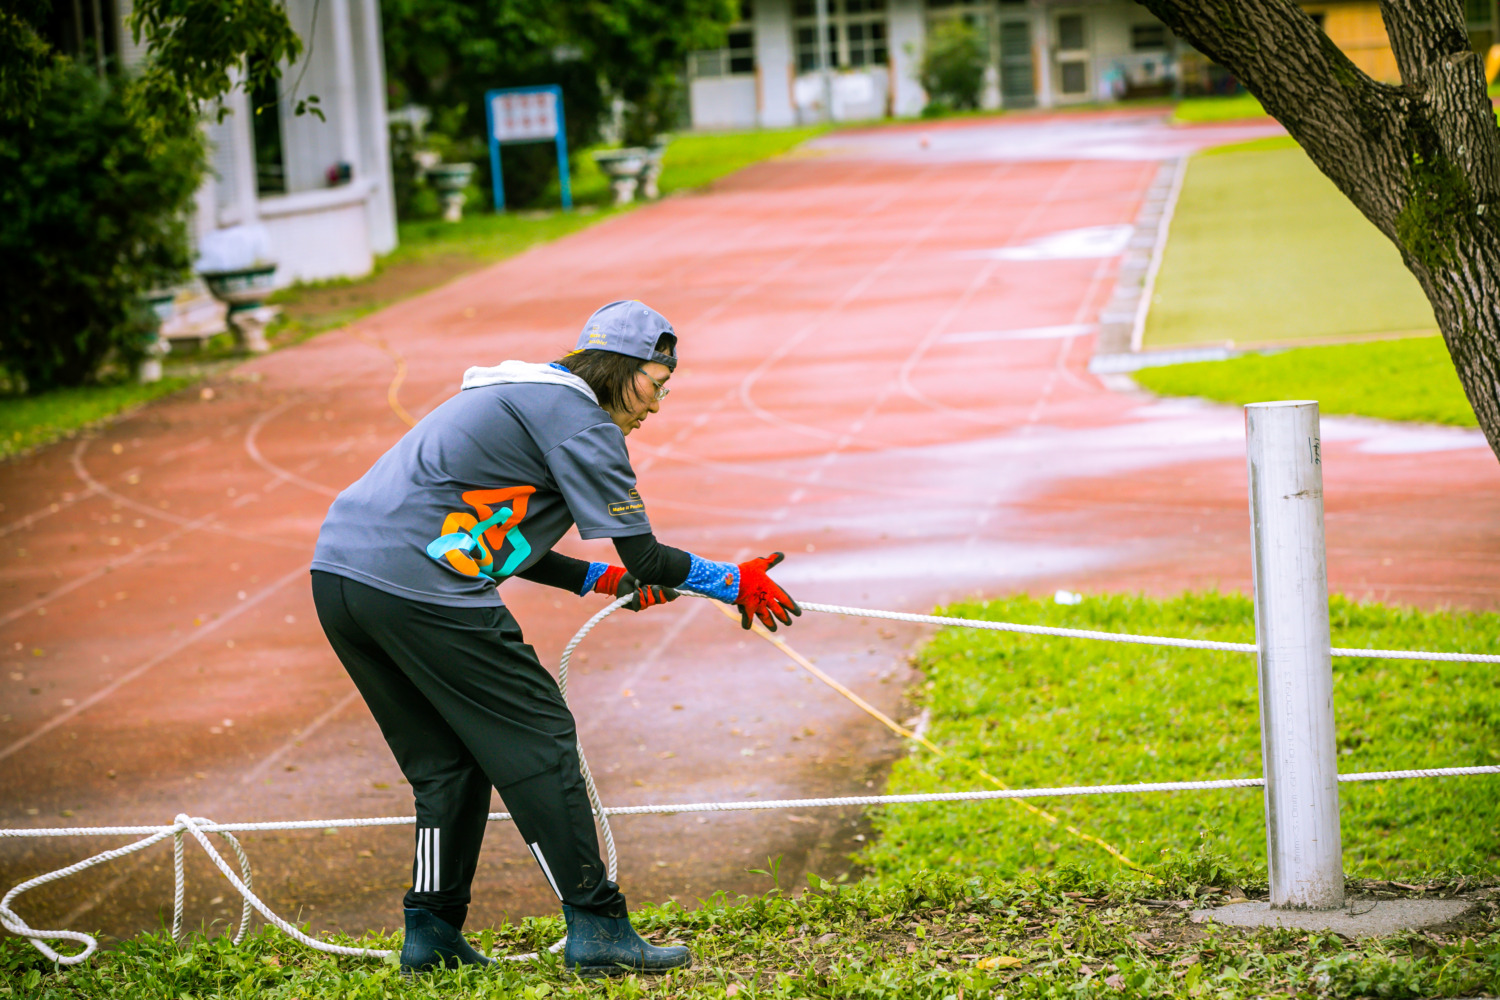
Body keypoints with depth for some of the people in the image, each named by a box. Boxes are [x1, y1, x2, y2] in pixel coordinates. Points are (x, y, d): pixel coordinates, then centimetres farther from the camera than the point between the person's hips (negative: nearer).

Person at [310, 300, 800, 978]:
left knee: (447, 757, 18)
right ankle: (595, 929, 0)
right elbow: (644, 557, -6)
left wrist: (601, 580, 30)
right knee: (536, 740, -1)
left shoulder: (522, 397, 26)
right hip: (418, 589, -9)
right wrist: (734, 583, 7)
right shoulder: (576, 415, -4)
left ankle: (431, 933, 19)